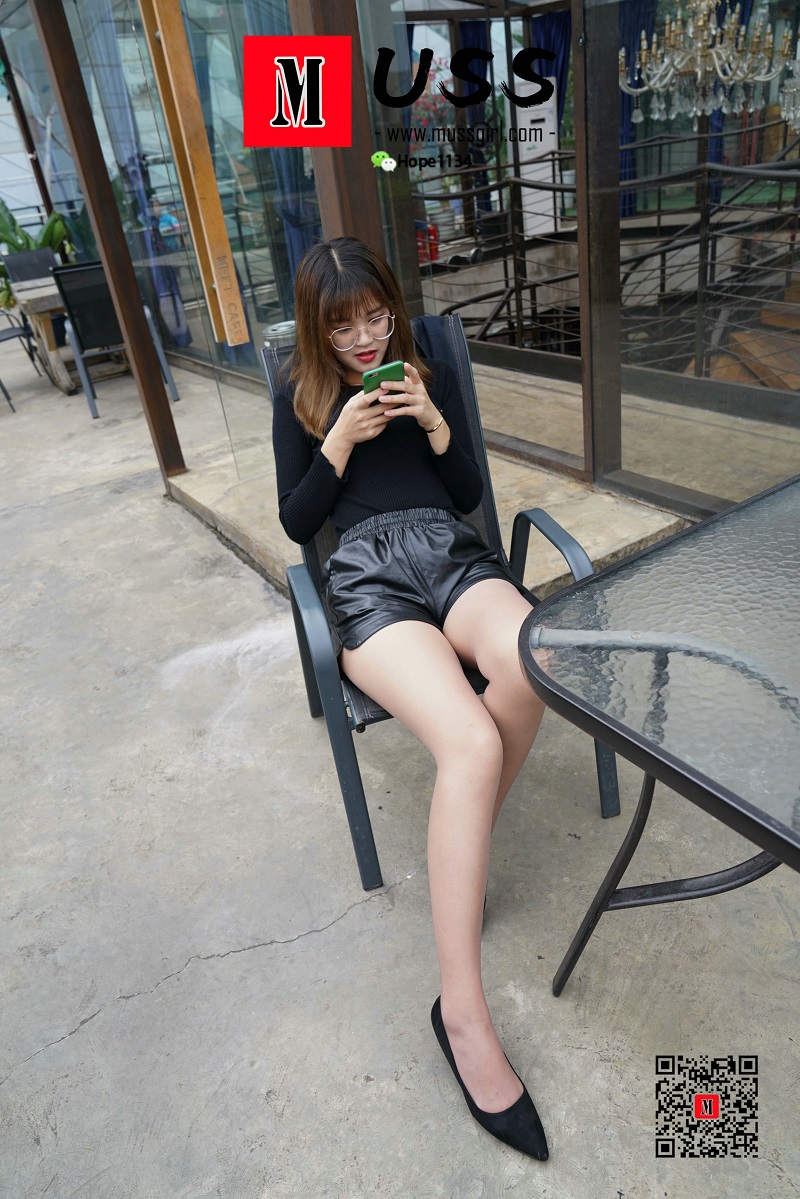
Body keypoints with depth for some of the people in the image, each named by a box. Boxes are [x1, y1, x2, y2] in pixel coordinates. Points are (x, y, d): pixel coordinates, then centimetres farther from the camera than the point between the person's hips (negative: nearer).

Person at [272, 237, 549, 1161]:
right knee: (474, 744, -32)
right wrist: (342, 440, -3)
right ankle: (463, 1015, -23)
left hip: (450, 552, 3)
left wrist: (434, 425, 0)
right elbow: (296, 524, 9)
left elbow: (468, 496, 16)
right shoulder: (300, 401, 16)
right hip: (367, 575, -3)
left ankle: (463, 843, -8)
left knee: (531, 663, -36)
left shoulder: (429, 379, 21)